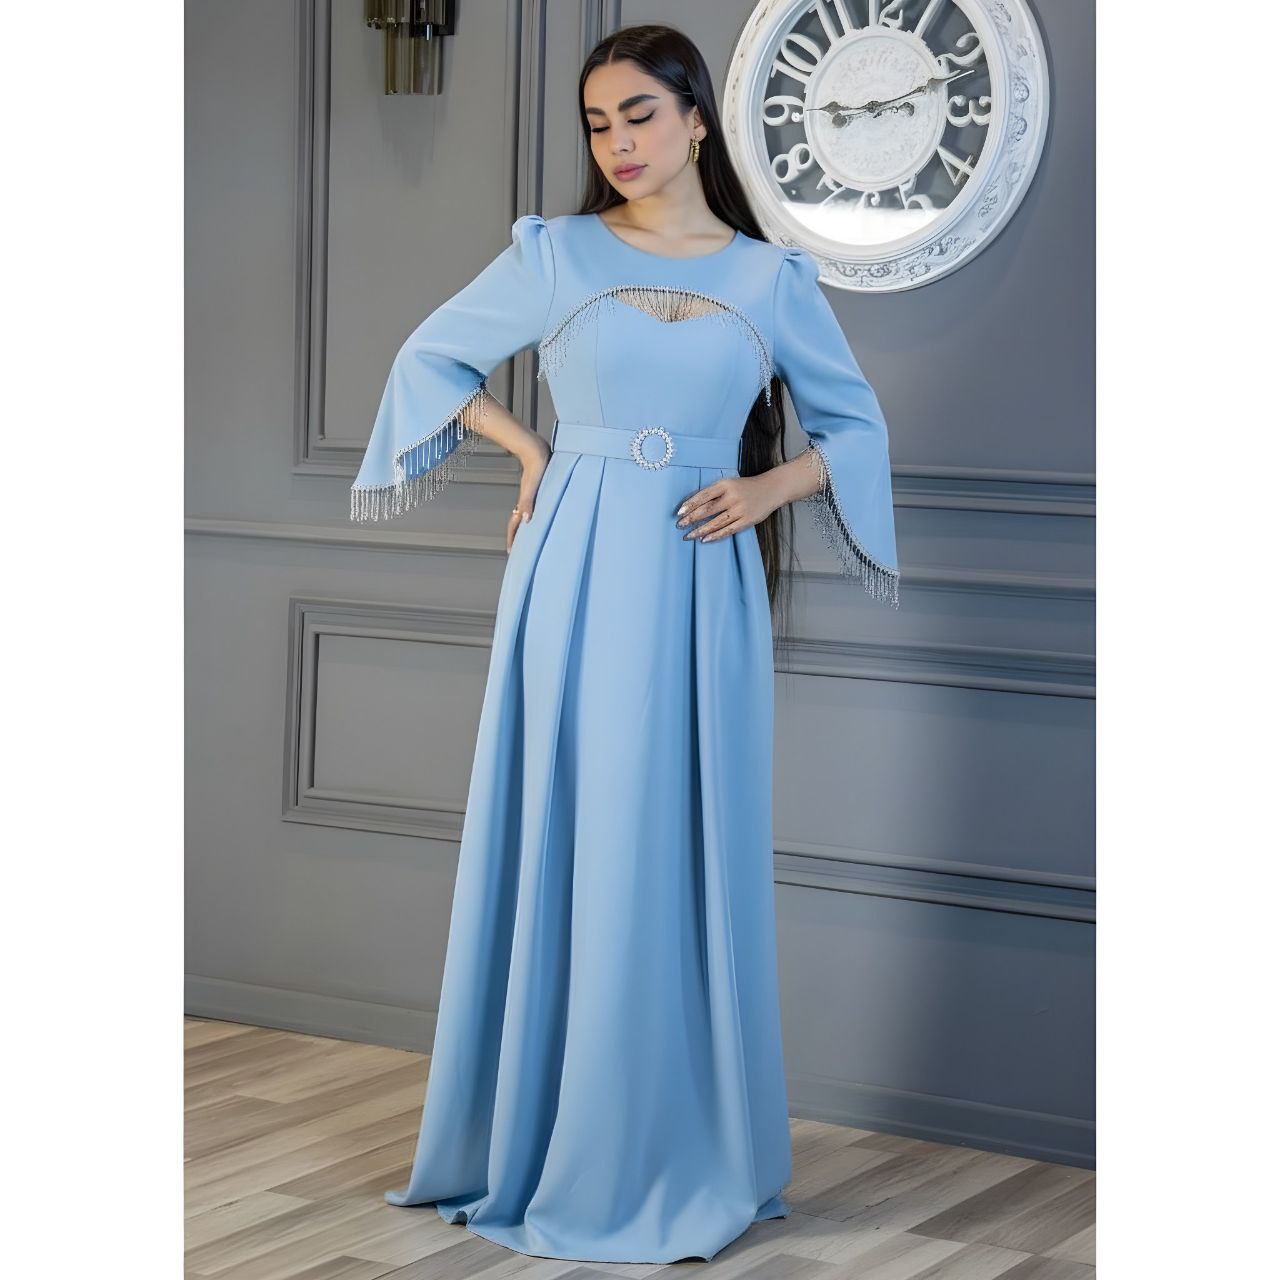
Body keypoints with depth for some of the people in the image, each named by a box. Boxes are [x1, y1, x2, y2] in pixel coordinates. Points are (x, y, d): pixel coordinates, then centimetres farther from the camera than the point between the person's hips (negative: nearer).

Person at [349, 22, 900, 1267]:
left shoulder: (771, 277, 6)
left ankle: (679, 1152, 14)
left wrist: (769, 487, -3)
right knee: (561, 848, 2)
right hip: (575, 572, 0)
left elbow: (854, 422, 14)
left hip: (701, 586, 1)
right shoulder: (554, 253, 4)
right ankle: (541, 1137, 13)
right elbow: (431, 356, 14)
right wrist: (529, 450, 3)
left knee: (686, 856, 3)